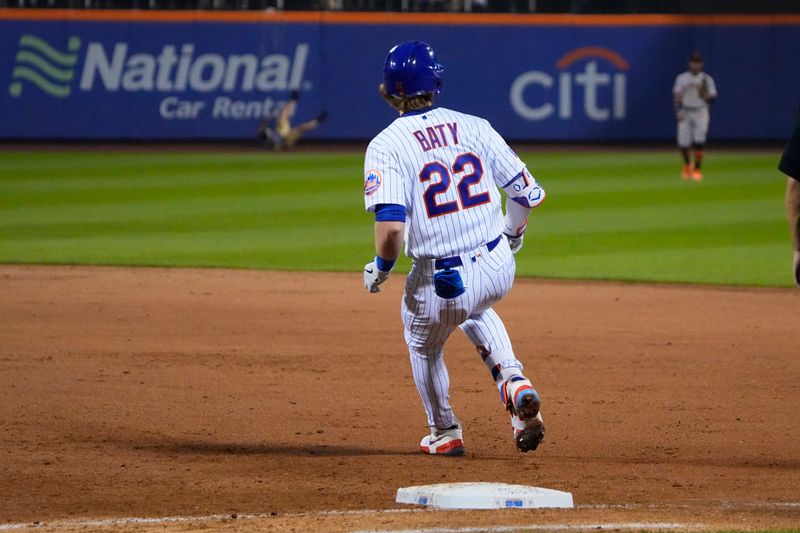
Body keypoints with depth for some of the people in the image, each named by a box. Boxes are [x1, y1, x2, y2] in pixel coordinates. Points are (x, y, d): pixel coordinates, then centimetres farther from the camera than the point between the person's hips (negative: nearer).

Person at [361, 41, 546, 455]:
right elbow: (528, 193, 4)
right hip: (499, 267, 4)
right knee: (475, 311, 37)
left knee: (424, 346, 28)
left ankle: (445, 433, 44)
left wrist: (381, 267, -3)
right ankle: (514, 382, 13)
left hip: (440, 282, -4)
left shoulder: (386, 145, -10)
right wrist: (513, 234, 24)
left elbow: (391, 223, -22)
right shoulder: (474, 127, 2)